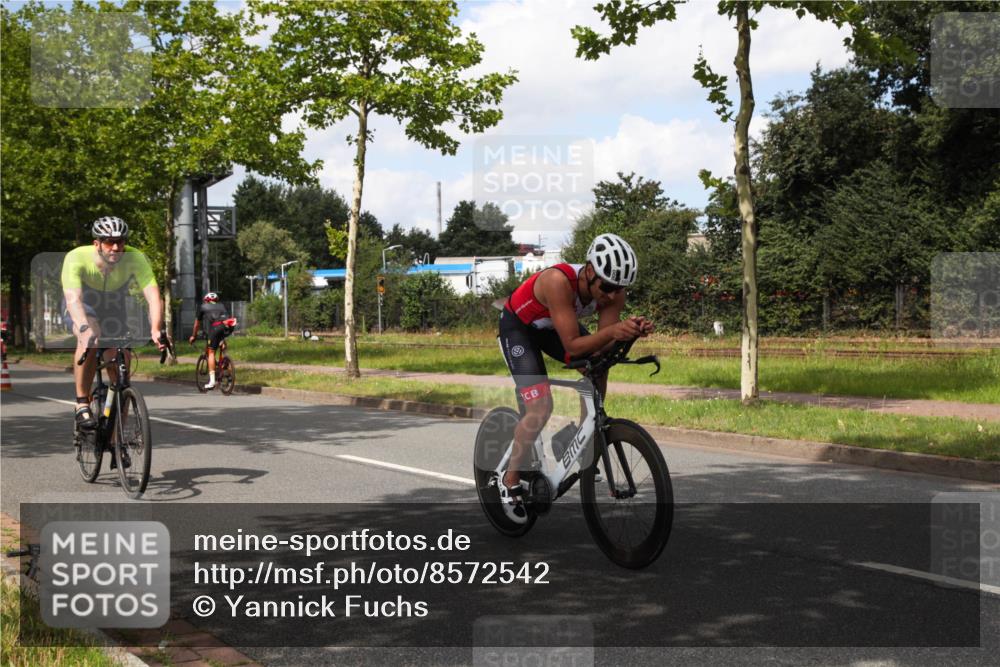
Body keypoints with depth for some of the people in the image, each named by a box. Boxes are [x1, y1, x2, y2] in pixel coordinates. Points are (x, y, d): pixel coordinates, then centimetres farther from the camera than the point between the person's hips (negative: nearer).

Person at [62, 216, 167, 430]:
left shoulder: (135, 258, -29)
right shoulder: (77, 258, -33)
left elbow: (153, 296, -38)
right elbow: (73, 298, -45)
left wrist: (156, 330, -55)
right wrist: (85, 328, -63)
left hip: (114, 313, 2)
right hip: (82, 310, -2)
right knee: (90, 339, -37)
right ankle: (82, 404, -24)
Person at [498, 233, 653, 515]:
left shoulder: (614, 293, -24)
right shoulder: (558, 281, -41)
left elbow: (602, 349, -24)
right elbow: (572, 346, -41)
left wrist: (630, 332, -43)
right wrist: (612, 331, -55)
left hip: (553, 325, 6)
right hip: (518, 326, -6)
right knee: (540, 410, -17)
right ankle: (510, 481, 1)